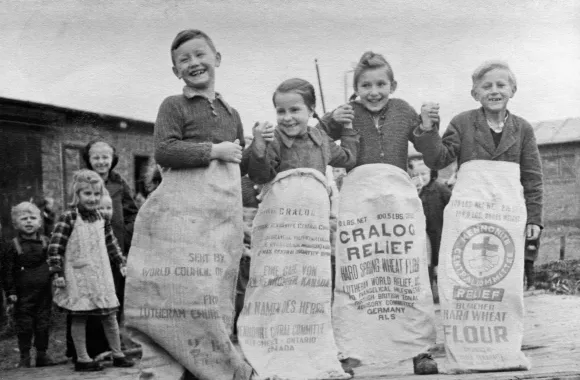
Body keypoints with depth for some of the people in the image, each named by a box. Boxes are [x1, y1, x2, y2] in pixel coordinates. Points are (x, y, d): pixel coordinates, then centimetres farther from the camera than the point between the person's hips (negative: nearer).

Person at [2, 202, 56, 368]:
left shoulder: (45, 242, 5)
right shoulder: (14, 245, -1)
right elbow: (8, 270, -2)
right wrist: (10, 291, -6)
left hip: (44, 292, 2)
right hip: (24, 294, -2)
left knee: (43, 323, 8)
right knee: (24, 325, 3)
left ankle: (42, 354, 19)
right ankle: (24, 357, 13)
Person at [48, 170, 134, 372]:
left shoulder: (101, 218, 6)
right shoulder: (68, 218, -12)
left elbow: (111, 243, 19)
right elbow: (55, 247, -13)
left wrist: (121, 262, 19)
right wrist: (57, 273, -15)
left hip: (101, 276, 6)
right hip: (77, 278, -5)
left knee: (110, 315, 9)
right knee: (79, 317, 4)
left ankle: (118, 354, 21)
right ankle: (82, 358, 15)